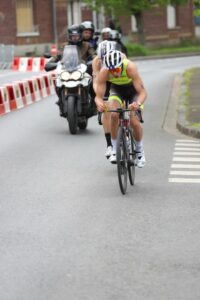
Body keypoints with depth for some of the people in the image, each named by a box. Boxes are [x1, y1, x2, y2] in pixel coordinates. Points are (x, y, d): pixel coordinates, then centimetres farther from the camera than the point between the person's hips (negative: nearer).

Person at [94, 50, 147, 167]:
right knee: (114, 115, -26)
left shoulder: (130, 67, -38)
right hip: (117, 89, 1)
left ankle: (140, 150, 12)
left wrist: (138, 103, -59)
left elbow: (143, 92, -39)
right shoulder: (103, 73, -32)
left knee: (135, 122, -15)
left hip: (133, 89, -1)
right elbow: (98, 96, -30)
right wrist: (99, 104, -53)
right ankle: (115, 149, -9)